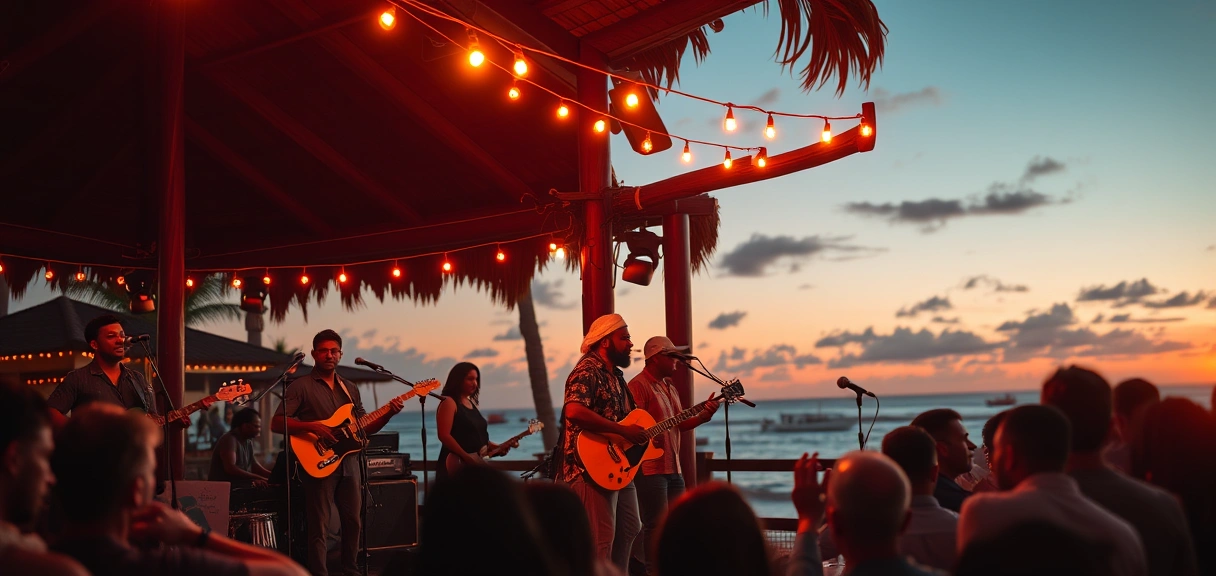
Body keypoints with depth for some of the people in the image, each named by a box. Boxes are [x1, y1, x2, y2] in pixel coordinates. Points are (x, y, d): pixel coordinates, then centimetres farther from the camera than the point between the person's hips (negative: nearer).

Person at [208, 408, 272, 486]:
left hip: (241, 487, 9)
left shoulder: (248, 442, 13)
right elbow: (230, 469, -25)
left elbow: (255, 466, 17)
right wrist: (257, 478, -29)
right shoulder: (229, 440, -14)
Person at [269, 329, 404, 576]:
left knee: (353, 522, 12)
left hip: (349, 464, 6)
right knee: (319, 527, -5)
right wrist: (312, 427, -23)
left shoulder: (350, 389, 14)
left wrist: (388, 413, -2)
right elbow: (276, 424, -11)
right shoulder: (301, 386, -4)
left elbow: (365, 428, 15)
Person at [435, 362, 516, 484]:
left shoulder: (471, 403, 18)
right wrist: (467, 457, -22)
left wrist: (497, 447, 7)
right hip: (457, 466, -9)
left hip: (475, 465, 9)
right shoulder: (449, 403, -8)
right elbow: (444, 435, -19)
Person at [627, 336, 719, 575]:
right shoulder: (639, 385, -12)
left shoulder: (669, 386, 18)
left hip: (673, 467, 9)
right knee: (657, 525, -7)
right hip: (650, 467, -9)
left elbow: (680, 423, 18)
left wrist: (703, 415, 3)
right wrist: (647, 439, -34)